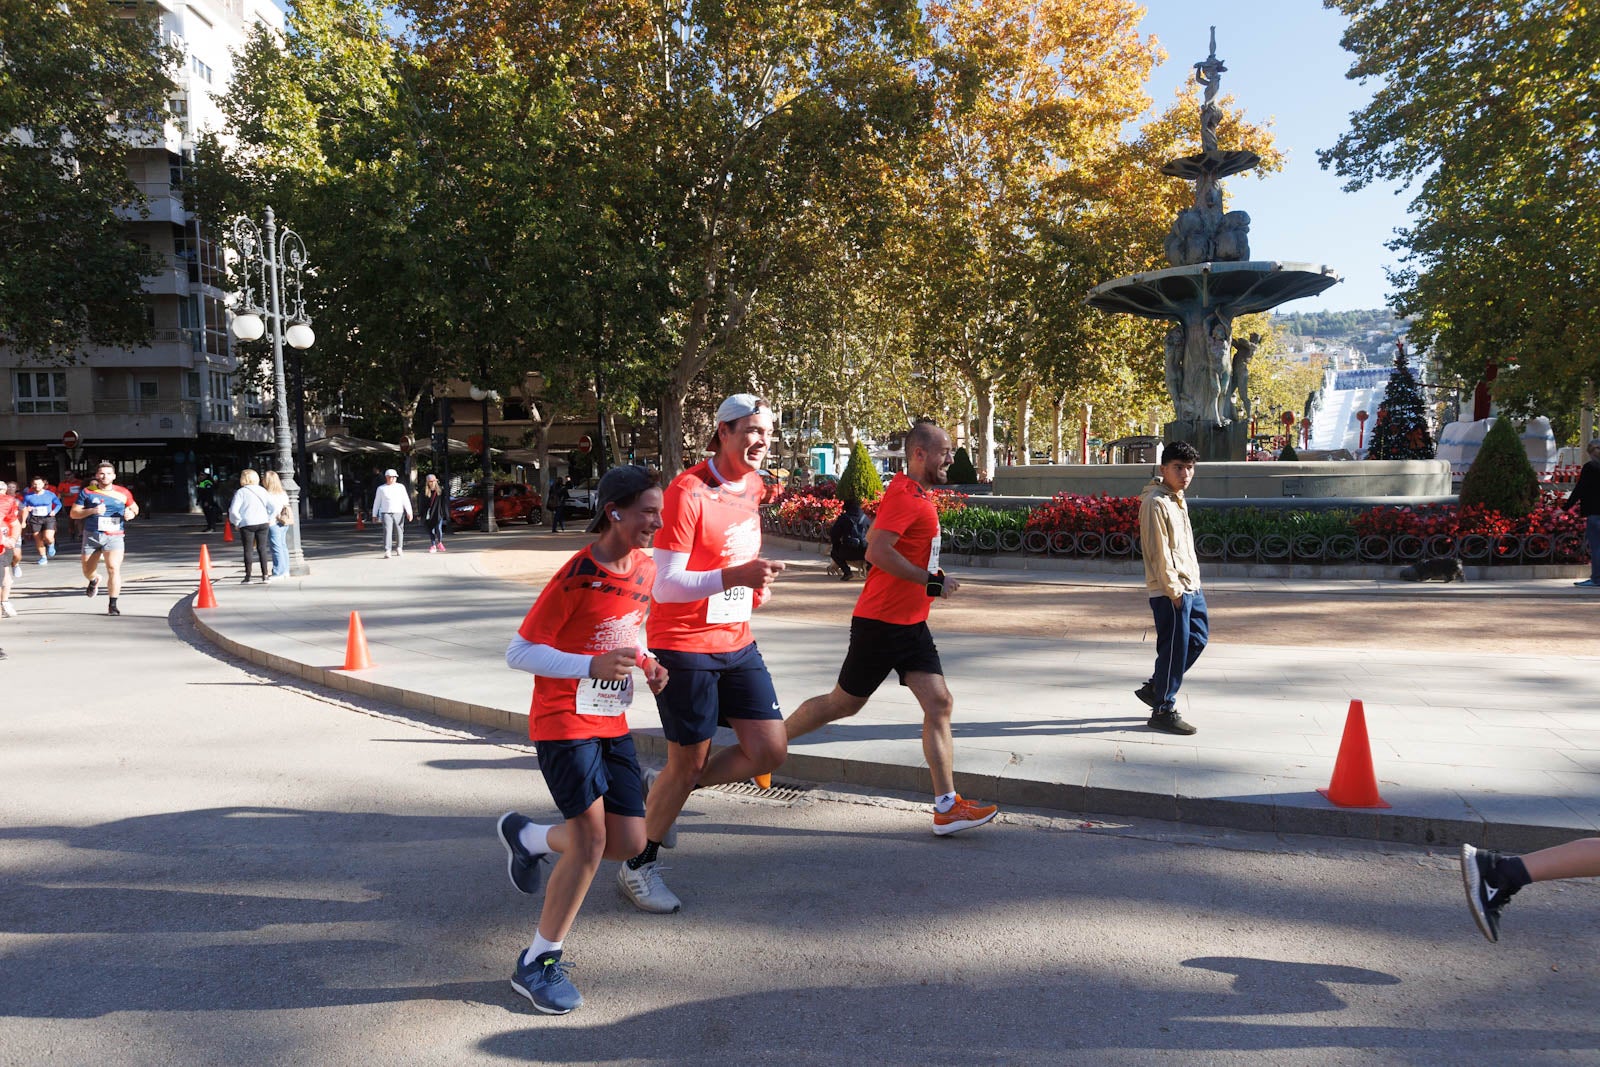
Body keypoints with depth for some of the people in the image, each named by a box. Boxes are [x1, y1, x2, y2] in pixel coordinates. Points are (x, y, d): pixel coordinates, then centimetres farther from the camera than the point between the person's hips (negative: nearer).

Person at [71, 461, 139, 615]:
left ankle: (112, 605, -11)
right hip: (92, 535, 1)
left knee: (114, 569, -17)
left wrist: (131, 514, -5)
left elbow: (134, 507, 19)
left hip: (115, 536, -1)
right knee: (88, 571, 14)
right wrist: (92, 511, -16)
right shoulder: (87, 492, 1)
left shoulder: (123, 493, 3)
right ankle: (94, 580, 52)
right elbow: (73, 513, 1)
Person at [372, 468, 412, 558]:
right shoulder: (381, 489, 9)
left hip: (398, 513, 1)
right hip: (386, 513, -1)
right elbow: (377, 502, 14)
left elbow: (406, 500, 3)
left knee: (399, 531, 7)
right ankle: (387, 551, -18)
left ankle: (399, 548, 28)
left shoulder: (401, 487, 8)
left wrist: (409, 512, -6)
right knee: (387, 531, -13)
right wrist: (374, 515, 14)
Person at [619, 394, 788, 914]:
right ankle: (637, 866, 28)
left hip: (738, 642, 8)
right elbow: (666, 584, -22)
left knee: (769, 751, 3)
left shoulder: (753, 487, 7)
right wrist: (735, 576, -33)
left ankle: (662, 792, 26)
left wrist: (758, 580, 7)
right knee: (688, 762, 3)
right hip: (684, 646, -7)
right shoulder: (687, 492, -19)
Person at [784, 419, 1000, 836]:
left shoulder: (917, 494, 14)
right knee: (844, 703, 5)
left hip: (909, 623, 9)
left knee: (939, 706, 0)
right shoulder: (905, 495, -17)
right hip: (881, 621, -9)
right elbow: (877, 551, -28)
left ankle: (947, 807, 2)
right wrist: (930, 580, -22)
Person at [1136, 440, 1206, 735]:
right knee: (1174, 648, -4)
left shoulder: (1178, 499, 15)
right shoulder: (1156, 502, -15)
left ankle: (1155, 687, 27)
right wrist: (1173, 589, -18)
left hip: (1190, 587, 10)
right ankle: (1163, 710, 8)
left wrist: (1192, 582, 16)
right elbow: (1159, 551, -19)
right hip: (1170, 591, -10)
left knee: (1198, 637, 18)